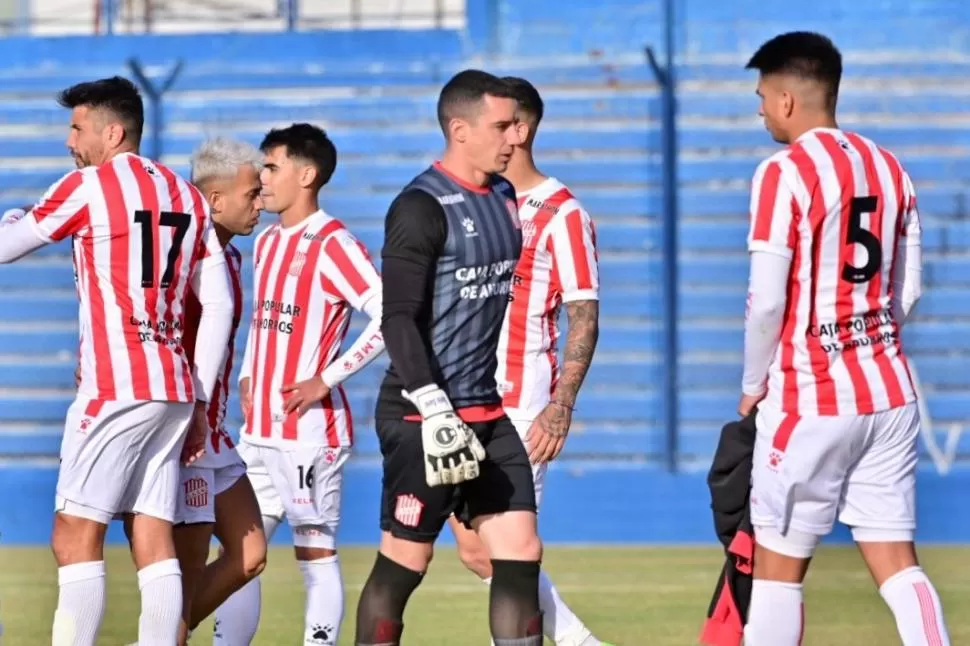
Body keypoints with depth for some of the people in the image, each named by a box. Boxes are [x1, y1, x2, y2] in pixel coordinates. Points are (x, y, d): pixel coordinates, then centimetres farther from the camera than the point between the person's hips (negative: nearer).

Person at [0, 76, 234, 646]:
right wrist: (200, 403, 16)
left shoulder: (87, 187, -4)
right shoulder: (188, 196, 15)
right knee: (155, 543, 4)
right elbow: (219, 306, 14)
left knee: (76, 538, -6)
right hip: (175, 389, 7)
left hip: (116, 389, -7)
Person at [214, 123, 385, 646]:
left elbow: (389, 317, -20)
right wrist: (247, 377, 14)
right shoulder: (267, 242, 15)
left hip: (310, 429, -9)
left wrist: (326, 379, -19)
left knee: (316, 554, -3)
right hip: (260, 431, 9)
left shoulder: (331, 245, -12)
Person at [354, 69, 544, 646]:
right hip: (423, 414, -8)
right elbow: (398, 319, -18)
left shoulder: (504, 198, 12)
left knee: (521, 552, 2)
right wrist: (435, 413, -25)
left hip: (487, 414, 8)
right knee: (404, 564, -1)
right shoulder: (422, 207, -13)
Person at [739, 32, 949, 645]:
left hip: (810, 401, -6)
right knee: (897, 562, 5)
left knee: (777, 566, 5)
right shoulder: (889, 168, 8)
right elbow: (907, 290, 14)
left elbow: (768, 300, -15)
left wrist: (753, 385, -1)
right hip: (889, 392, 6)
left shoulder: (784, 173, -12)